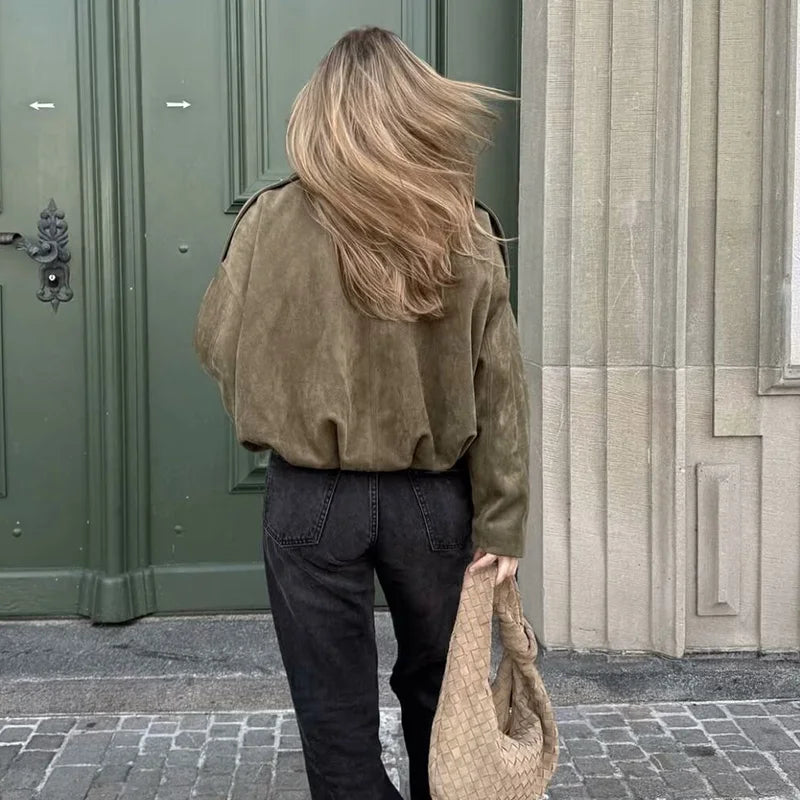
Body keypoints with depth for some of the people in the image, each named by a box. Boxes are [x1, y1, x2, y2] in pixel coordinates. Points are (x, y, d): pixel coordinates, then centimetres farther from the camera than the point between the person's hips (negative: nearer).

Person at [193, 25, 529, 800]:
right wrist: (501, 523, 1)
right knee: (434, 689, 24)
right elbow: (499, 388, -5)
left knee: (336, 711, 12)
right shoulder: (467, 232, -6)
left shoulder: (275, 220, -10)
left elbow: (217, 343, 3)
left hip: (314, 498, -2)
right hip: (434, 497, 2)